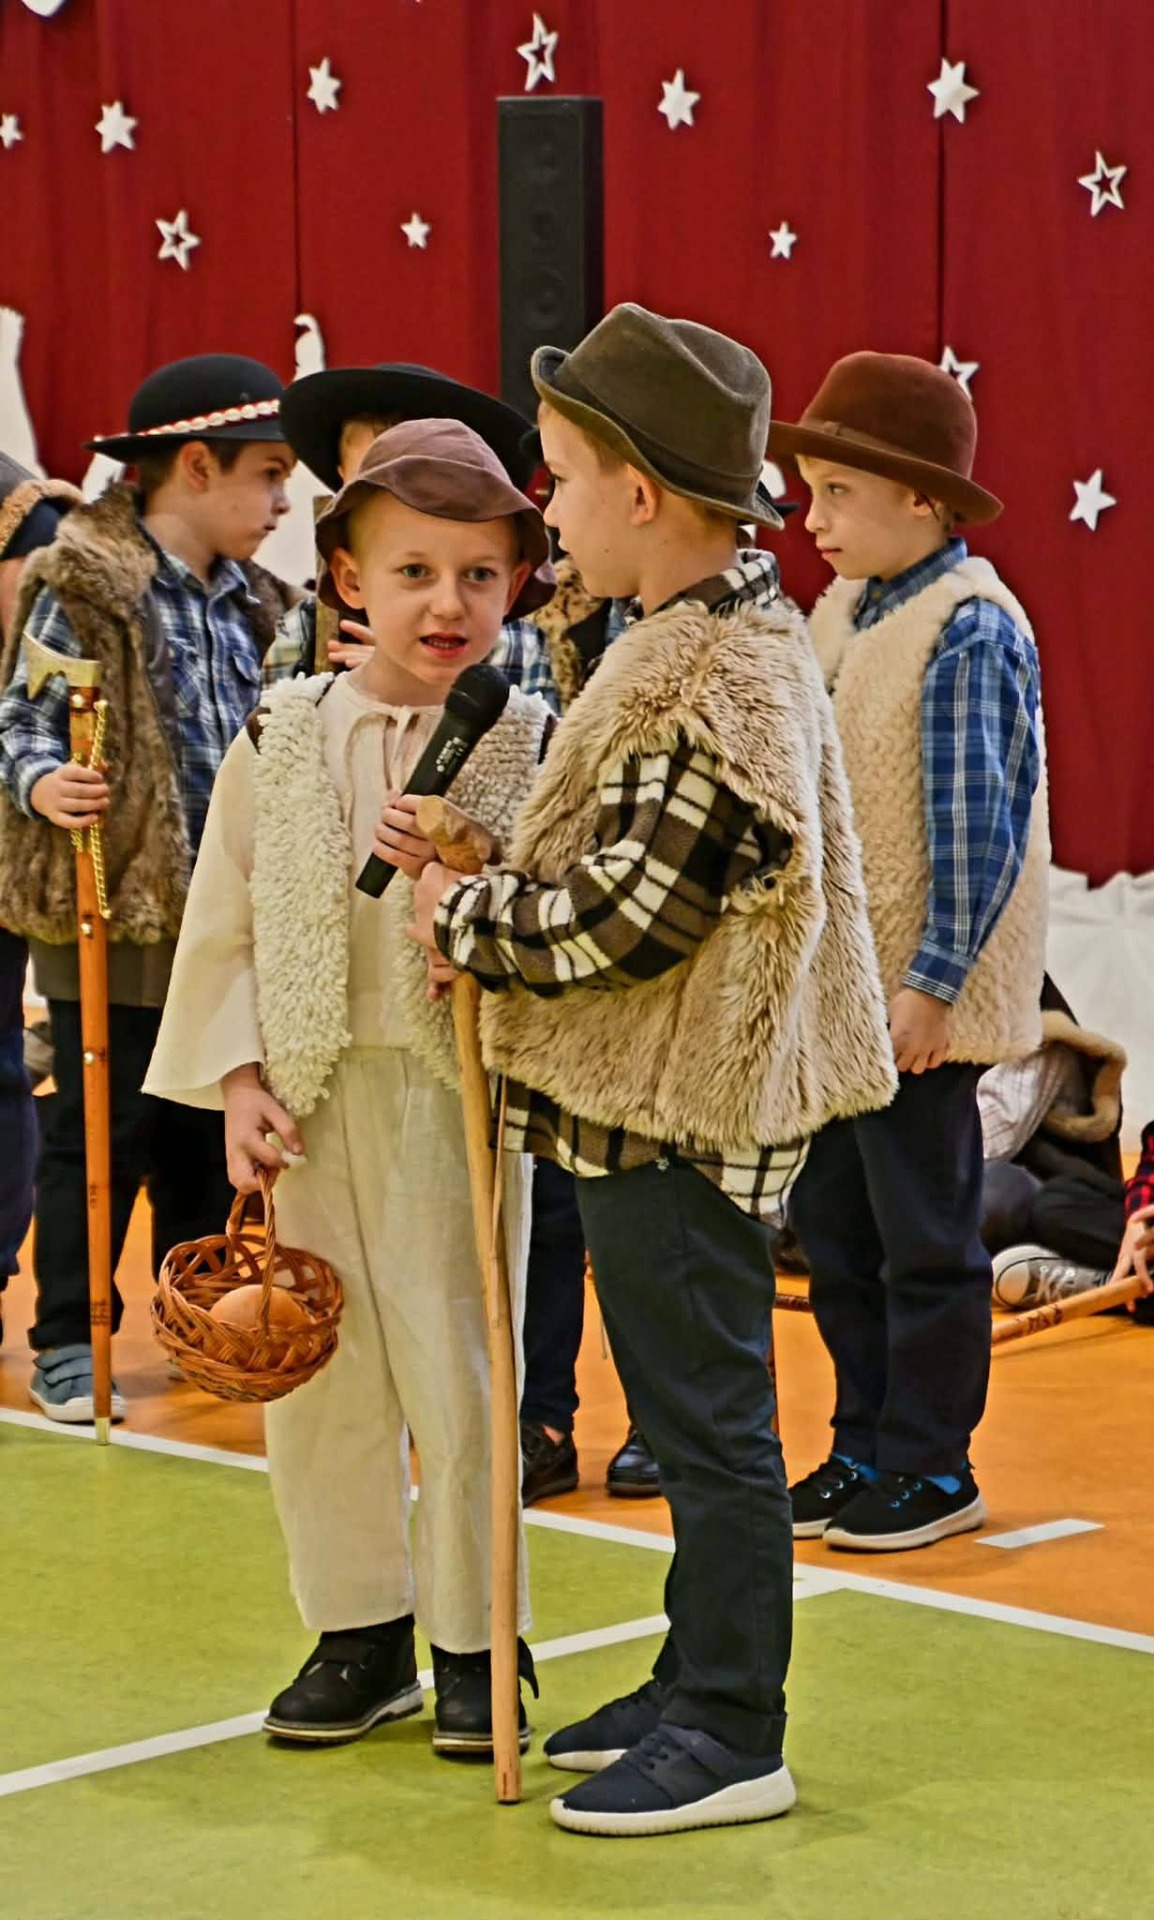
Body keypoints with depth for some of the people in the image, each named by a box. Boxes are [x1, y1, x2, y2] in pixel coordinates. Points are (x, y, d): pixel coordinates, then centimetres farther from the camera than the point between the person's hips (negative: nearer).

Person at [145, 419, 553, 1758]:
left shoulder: (523, 748, -3)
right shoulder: (282, 744, 3)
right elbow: (227, 929, 6)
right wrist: (241, 1079, -2)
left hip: (457, 1100, -3)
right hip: (311, 1105, 3)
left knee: (456, 1380, 1)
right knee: (318, 1382, 9)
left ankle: (471, 1646, 16)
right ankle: (361, 1635, 24)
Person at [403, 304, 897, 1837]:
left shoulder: (724, 690, -22)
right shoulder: (715, 639, 10)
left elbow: (630, 915, -24)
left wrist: (466, 918, -10)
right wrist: (490, 875, 0)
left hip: (681, 1118, -10)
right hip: (652, 1098, 10)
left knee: (708, 1424, -1)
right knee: (691, 1419, 18)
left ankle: (731, 1740, 8)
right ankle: (698, 1686, 30)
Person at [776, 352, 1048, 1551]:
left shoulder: (967, 630, -15)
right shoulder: (841, 616, 9)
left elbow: (976, 824, -18)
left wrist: (932, 984, -20)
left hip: (914, 999, -8)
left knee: (923, 1237, 3)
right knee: (835, 1228, 14)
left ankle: (931, 1468, 15)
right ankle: (865, 1446, 27)